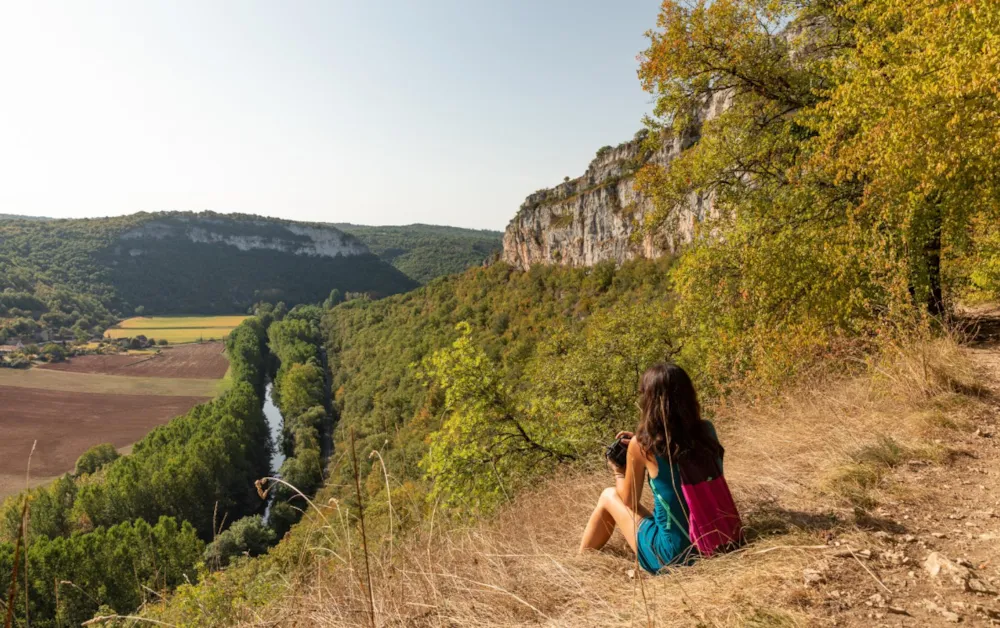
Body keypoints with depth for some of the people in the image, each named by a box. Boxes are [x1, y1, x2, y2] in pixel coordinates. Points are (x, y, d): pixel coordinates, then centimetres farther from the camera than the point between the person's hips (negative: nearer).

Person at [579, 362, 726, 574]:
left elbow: (629, 500, -1)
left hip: (672, 556, -5)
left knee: (609, 496, 17)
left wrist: (618, 472, 18)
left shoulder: (641, 445, -17)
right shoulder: (707, 430, -6)